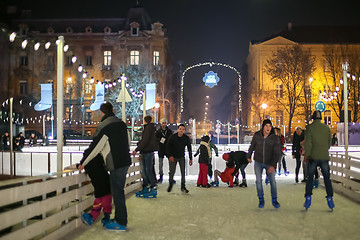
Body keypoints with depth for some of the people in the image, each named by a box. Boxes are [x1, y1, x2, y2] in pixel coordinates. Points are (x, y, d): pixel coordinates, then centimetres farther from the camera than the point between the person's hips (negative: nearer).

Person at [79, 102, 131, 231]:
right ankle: (119, 218, 24)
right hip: (125, 161, 8)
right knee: (119, 190, 16)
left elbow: (94, 147, -11)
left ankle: (121, 223, 2)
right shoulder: (121, 123, 11)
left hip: (116, 164, -8)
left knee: (117, 192, -3)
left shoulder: (104, 126, -13)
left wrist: (82, 163, -2)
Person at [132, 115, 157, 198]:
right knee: (144, 170, 11)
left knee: (148, 170, -8)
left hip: (148, 152, -9)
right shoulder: (147, 128, 17)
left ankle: (153, 189, -5)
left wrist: (137, 149, -16)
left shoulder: (149, 127, -12)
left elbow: (145, 141, -18)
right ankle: (145, 187, 17)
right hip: (144, 152, 9)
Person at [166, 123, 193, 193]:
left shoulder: (186, 138, -9)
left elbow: (189, 148, -1)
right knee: (172, 172, -2)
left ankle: (183, 187, 7)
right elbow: (169, 147, -8)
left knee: (183, 172, -6)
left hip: (181, 157, 1)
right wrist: (170, 156, -20)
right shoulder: (173, 137, -13)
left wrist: (190, 158, -2)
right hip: (173, 157, -1)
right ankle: (170, 184, 24)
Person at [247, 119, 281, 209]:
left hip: (269, 163, -1)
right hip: (258, 162, 1)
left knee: (272, 181, 2)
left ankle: (274, 200, 20)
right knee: (259, 181, 1)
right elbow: (252, 146, 8)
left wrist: (273, 165, -30)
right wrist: (249, 156, 19)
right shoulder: (257, 135, -10)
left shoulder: (275, 138, -16)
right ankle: (261, 200, 16)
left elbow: (277, 153, -19)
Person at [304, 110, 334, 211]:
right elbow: (329, 143, 14)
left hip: (313, 157, -2)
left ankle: (308, 198, 1)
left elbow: (307, 142, -11)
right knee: (327, 178, 7)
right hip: (324, 157, 2)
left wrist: (307, 155, -12)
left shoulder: (309, 127, -3)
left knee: (310, 178, 7)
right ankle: (329, 198, 1)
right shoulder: (327, 127, 7)